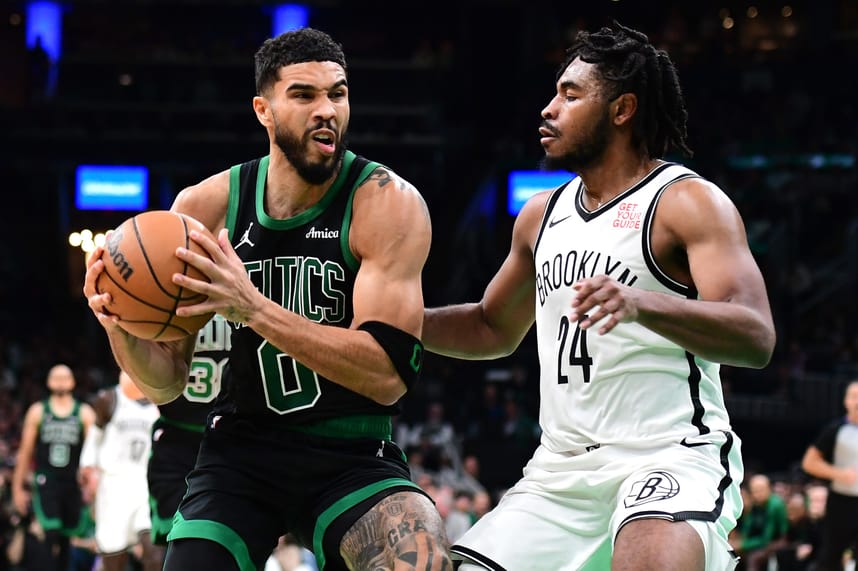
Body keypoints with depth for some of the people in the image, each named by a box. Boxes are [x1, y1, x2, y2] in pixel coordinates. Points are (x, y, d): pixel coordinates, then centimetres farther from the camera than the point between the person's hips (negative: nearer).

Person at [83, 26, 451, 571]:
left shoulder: (388, 203, -13)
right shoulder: (205, 207, -3)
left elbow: (388, 374, -24)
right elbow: (165, 382, 3)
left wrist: (252, 308, -32)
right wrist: (121, 326, -20)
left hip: (355, 457, -3)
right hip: (241, 449, 3)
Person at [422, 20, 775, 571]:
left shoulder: (690, 202, -7)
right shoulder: (542, 213, 15)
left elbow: (756, 337, -21)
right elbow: (494, 329, 31)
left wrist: (640, 304, -37)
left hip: (673, 457, -7)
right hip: (560, 470, 8)